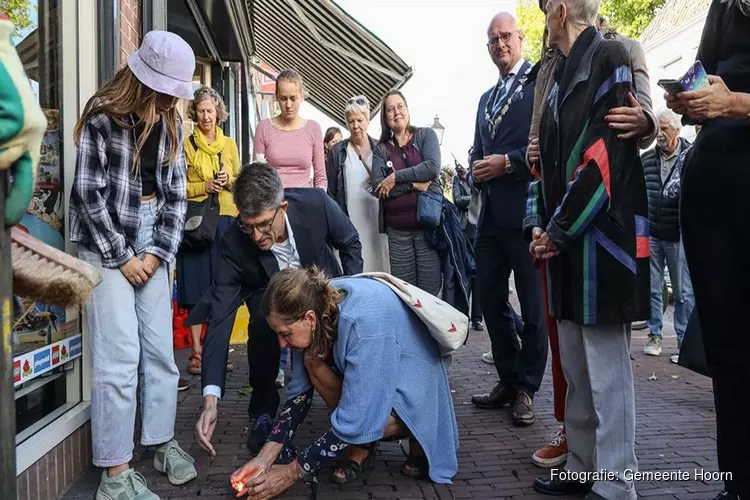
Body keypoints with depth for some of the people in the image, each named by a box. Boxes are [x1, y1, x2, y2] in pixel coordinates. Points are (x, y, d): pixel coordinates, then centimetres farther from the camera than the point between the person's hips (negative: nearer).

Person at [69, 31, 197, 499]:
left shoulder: (171, 124, 6)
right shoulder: (103, 116, -10)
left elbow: (177, 194, 6)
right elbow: (90, 194, -12)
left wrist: (158, 253, -4)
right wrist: (122, 258, -11)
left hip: (153, 243, 5)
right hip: (105, 243, -5)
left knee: (161, 348, 7)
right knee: (119, 355, -8)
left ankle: (162, 441, 24)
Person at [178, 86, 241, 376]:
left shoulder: (229, 144, 14)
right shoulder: (186, 144, 3)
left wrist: (228, 180, -4)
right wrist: (204, 186, -13)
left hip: (225, 220, 3)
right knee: (196, 285, -2)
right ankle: (196, 351, 4)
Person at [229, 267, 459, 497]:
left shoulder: (365, 323, -38)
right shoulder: (317, 303, -16)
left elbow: (354, 420, -33)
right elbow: (299, 390, -8)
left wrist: (293, 472, -24)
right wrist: (265, 457, -15)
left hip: (414, 389, -6)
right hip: (374, 373, 7)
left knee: (358, 423, -32)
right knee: (313, 360, -19)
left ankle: (419, 443, 1)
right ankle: (360, 447, -1)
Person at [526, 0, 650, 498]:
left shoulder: (610, 57, -5)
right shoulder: (561, 76, 20)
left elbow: (606, 153, -16)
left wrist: (559, 230, -13)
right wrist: (539, 226, 3)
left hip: (602, 237, -8)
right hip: (564, 241, 8)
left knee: (607, 368, -2)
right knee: (576, 367, 13)